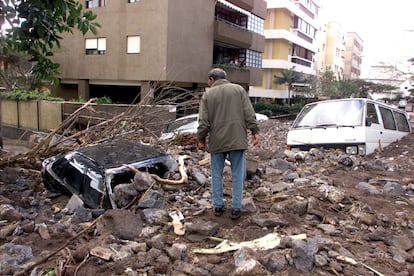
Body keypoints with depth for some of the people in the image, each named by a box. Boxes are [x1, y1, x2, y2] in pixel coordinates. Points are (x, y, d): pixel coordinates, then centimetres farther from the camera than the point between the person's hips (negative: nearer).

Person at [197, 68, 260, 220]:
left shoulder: (207, 94, 4)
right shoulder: (239, 89, 6)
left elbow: (203, 121, 0)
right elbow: (249, 114, -1)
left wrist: (201, 139, 9)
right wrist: (254, 131, 2)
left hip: (217, 141, 0)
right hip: (237, 139, 0)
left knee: (216, 174, 13)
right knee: (237, 175, 6)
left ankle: (218, 206, 19)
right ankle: (236, 208, 8)